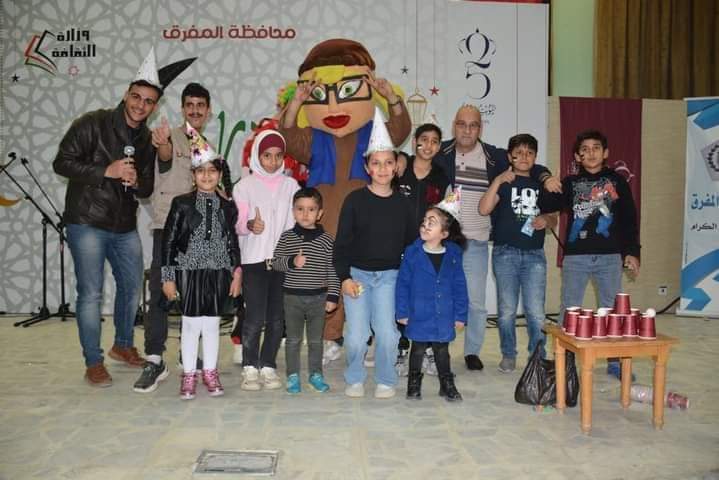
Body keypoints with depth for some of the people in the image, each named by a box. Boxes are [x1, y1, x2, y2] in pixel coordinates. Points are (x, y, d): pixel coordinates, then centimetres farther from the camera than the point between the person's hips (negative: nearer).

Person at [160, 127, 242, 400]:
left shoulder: (227, 208, 5)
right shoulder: (182, 204, -3)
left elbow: (233, 242, 11)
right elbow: (168, 241, -3)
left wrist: (236, 273, 7)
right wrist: (168, 277, -6)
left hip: (218, 274, 2)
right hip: (189, 273, -2)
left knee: (212, 325, 9)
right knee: (191, 325, 4)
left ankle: (210, 372, 23)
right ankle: (189, 374, 18)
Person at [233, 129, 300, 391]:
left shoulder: (291, 185, 11)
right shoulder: (245, 185, 4)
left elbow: (296, 223, 11)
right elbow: (237, 223, -3)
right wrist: (250, 225, -24)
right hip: (254, 260, -2)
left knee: (277, 319, 4)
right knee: (255, 318, -6)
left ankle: (268, 367, 17)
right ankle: (250, 369, 9)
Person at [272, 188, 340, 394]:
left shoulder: (327, 240, -3)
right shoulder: (287, 237, -2)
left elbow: (332, 270, -2)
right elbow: (275, 262, 0)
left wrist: (333, 296, -5)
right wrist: (291, 262, -19)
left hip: (318, 297, 0)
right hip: (293, 297, 0)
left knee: (316, 340, 12)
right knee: (293, 339, 10)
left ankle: (315, 374, 28)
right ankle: (293, 376, 22)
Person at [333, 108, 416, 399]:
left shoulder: (402, 203, 2)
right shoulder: (355, 200, -4)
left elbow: (412, 242, 9)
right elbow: (341, 242, -3)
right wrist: (344, 277, -10)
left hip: (389, 276, 1)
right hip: (357, 274, -1)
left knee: (386, 333, -5)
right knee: (356, 336, -2)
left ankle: (385, 381, 19)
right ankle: (355, 379, 23)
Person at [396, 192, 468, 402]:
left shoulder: (453, 254, -4)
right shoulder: (412, 253, -8)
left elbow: (459, 286, 1)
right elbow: (403, 283, -4)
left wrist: (460, 314, 1)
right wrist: (402, 312, -5)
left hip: (444, 317, 1)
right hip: (419, 316, -1)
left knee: (442, 350, 15)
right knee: (418, 349, 13)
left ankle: (447, 384, 31)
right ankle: (414, 382, 32)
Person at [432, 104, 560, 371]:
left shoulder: (493, 157, 3)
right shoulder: (440, 153, 0)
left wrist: (546, 177, -8)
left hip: (477, 242, 1)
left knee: (476, 302, 7)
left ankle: (472, 351, 25)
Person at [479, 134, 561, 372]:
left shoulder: (542, 184, 12)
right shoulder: (502, 182, 4)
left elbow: (553, 219, 19)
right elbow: (484, 209, -11)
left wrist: (546, 220, -3)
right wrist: (497, 182, -18)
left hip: (534, 254, 2)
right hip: (505, 253, -1)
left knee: (536, 311, -2)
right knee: (506, 310, 5)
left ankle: (538, 357, 12)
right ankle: (508, 355, 21)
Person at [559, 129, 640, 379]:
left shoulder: (617, 180, 7)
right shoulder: (570, 183, 8)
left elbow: (629, 219, 6)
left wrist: (632, 251, 1)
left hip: (610, 256, 0)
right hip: (575, 256, 0)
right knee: (569, 310, 6)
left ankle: (615, 361, 19)